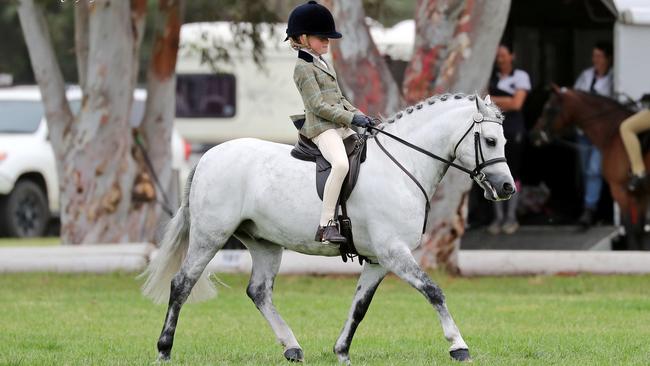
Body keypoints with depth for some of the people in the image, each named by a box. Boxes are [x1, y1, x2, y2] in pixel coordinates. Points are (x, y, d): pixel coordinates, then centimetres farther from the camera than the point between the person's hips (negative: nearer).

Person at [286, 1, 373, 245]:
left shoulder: (323, 64, 23)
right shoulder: (303, 68, -6)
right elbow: (318, 105, -15)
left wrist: (360, 116, 10)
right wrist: (352, 118, -18)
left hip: (340, 126, 10)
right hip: (321, 128, -10)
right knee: (341, 163, -32)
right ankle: (326, 225, -34)